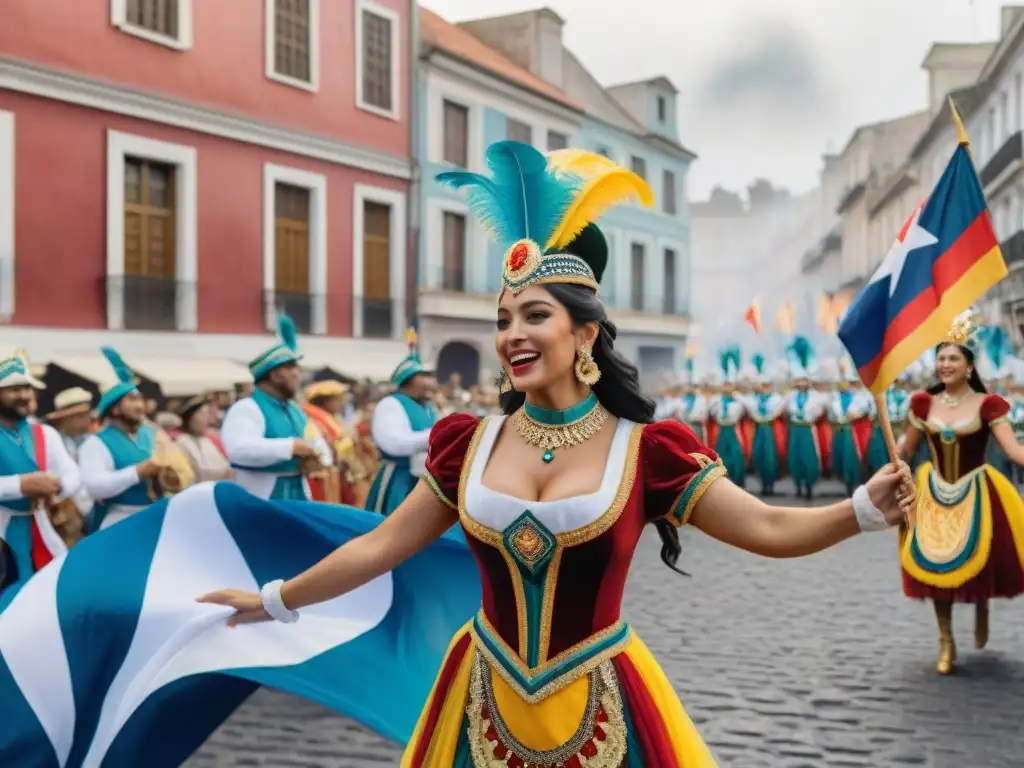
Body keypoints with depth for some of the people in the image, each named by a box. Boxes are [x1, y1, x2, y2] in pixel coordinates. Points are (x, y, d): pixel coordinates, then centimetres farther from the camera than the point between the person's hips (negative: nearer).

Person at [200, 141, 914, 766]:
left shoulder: (645, 451, -8)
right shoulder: (470, 444, -1)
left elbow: (768, 527, -10)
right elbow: (379, 547, 6)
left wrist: (866, 507, -27)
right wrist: (275, 600, 10)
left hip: (601, 710, -2)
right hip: (488, 703, 3)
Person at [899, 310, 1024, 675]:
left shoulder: (987, 405, -9)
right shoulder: (924, 403, 0)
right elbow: (905, 449, 11)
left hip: (975, 494, -2)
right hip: (934, 494, 2)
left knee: (978, 563, -2)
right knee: (935, 565, 1)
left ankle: (981, 612, 36)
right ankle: (946, 642, 17)